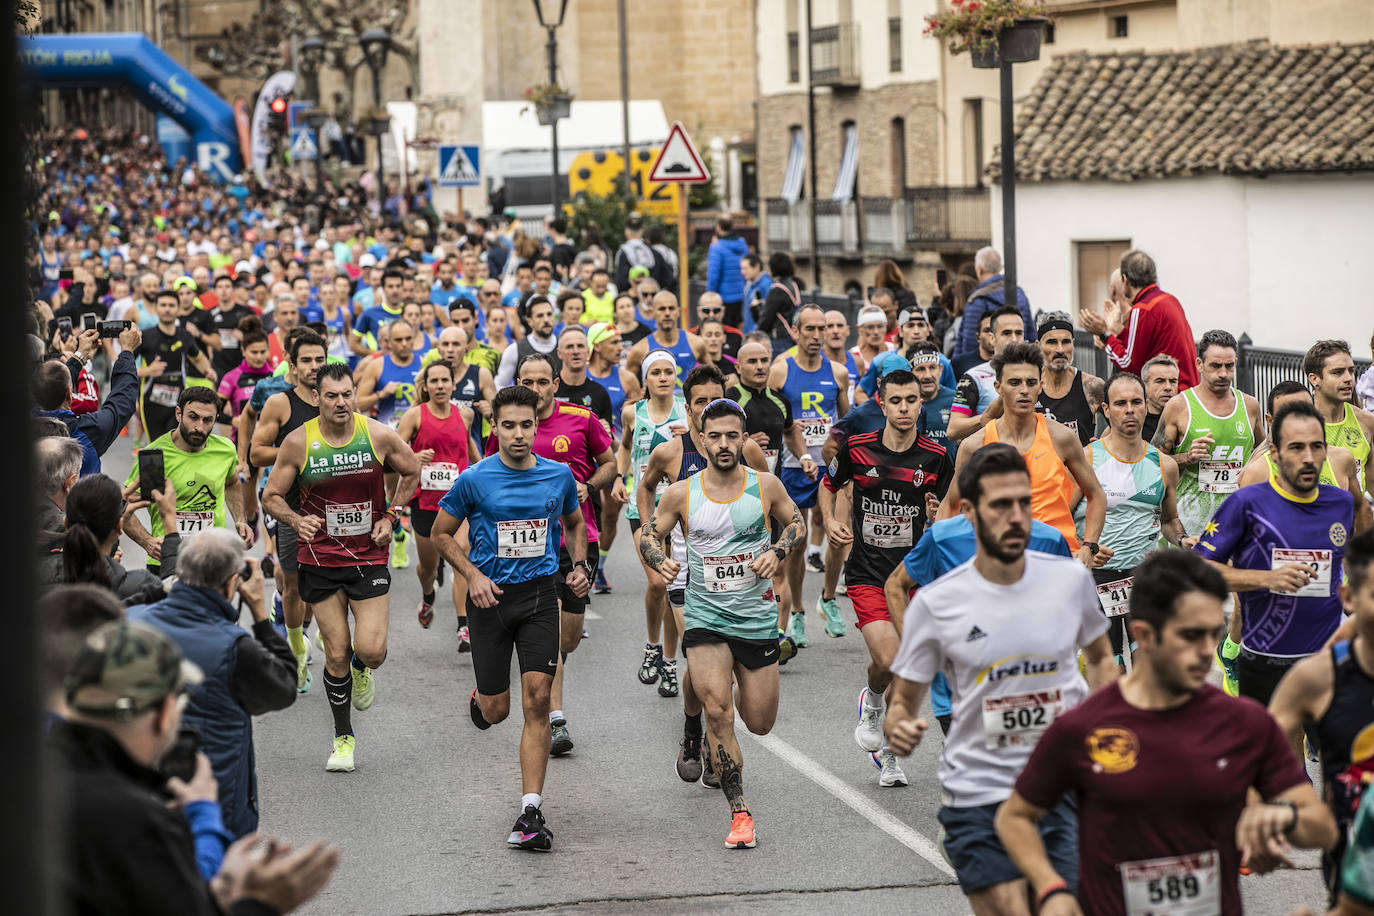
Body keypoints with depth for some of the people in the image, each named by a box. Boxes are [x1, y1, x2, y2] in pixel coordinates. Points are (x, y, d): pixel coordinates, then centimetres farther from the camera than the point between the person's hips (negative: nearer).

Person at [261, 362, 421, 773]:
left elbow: (412, 473, 12)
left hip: (369, 558, 0)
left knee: (371, 651, -12)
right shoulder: (298, 442, -7)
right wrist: (295, 520, -18)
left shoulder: (379, 435, -6)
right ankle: (343, 738, 21)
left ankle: (361, 669, 27)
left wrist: (391, 516, 2)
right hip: (319, 560, 0)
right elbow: (271, 496, 2)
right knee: (336, 655, 2)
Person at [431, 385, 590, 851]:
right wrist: (474, 576, -9)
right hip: (490, 597, -1)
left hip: (540, 595, 1)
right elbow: (442, 534, 4)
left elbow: (574, 523, 21)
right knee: (496, 710, 3)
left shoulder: (559, 475, 2)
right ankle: (479, 701, 44)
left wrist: (579, 566, 4)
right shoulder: (474, 479, -7)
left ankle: (531, 812, -10)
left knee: (537, 698, -12)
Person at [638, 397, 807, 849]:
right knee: (717, 711, -18)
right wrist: (659, 561, -15)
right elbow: (649, 534, 7)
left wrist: (776, 552, -10)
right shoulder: (681, 493, -6)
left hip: (757, 619, 1)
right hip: (704, 618, -1)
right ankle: (740, 811, -8)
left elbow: (796, 524, 10)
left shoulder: (766, 485, -4)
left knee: (759, 723, 9)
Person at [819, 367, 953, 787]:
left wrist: (936, 518, -16)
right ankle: (872, 701, 15)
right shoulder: (857, 448, -4)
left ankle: (884, 749, 26)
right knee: (888, 661, -19)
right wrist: (831, 521, -1)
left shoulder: (936, 458, -3)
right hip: (867, 573, -1)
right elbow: (829, 484, 16)